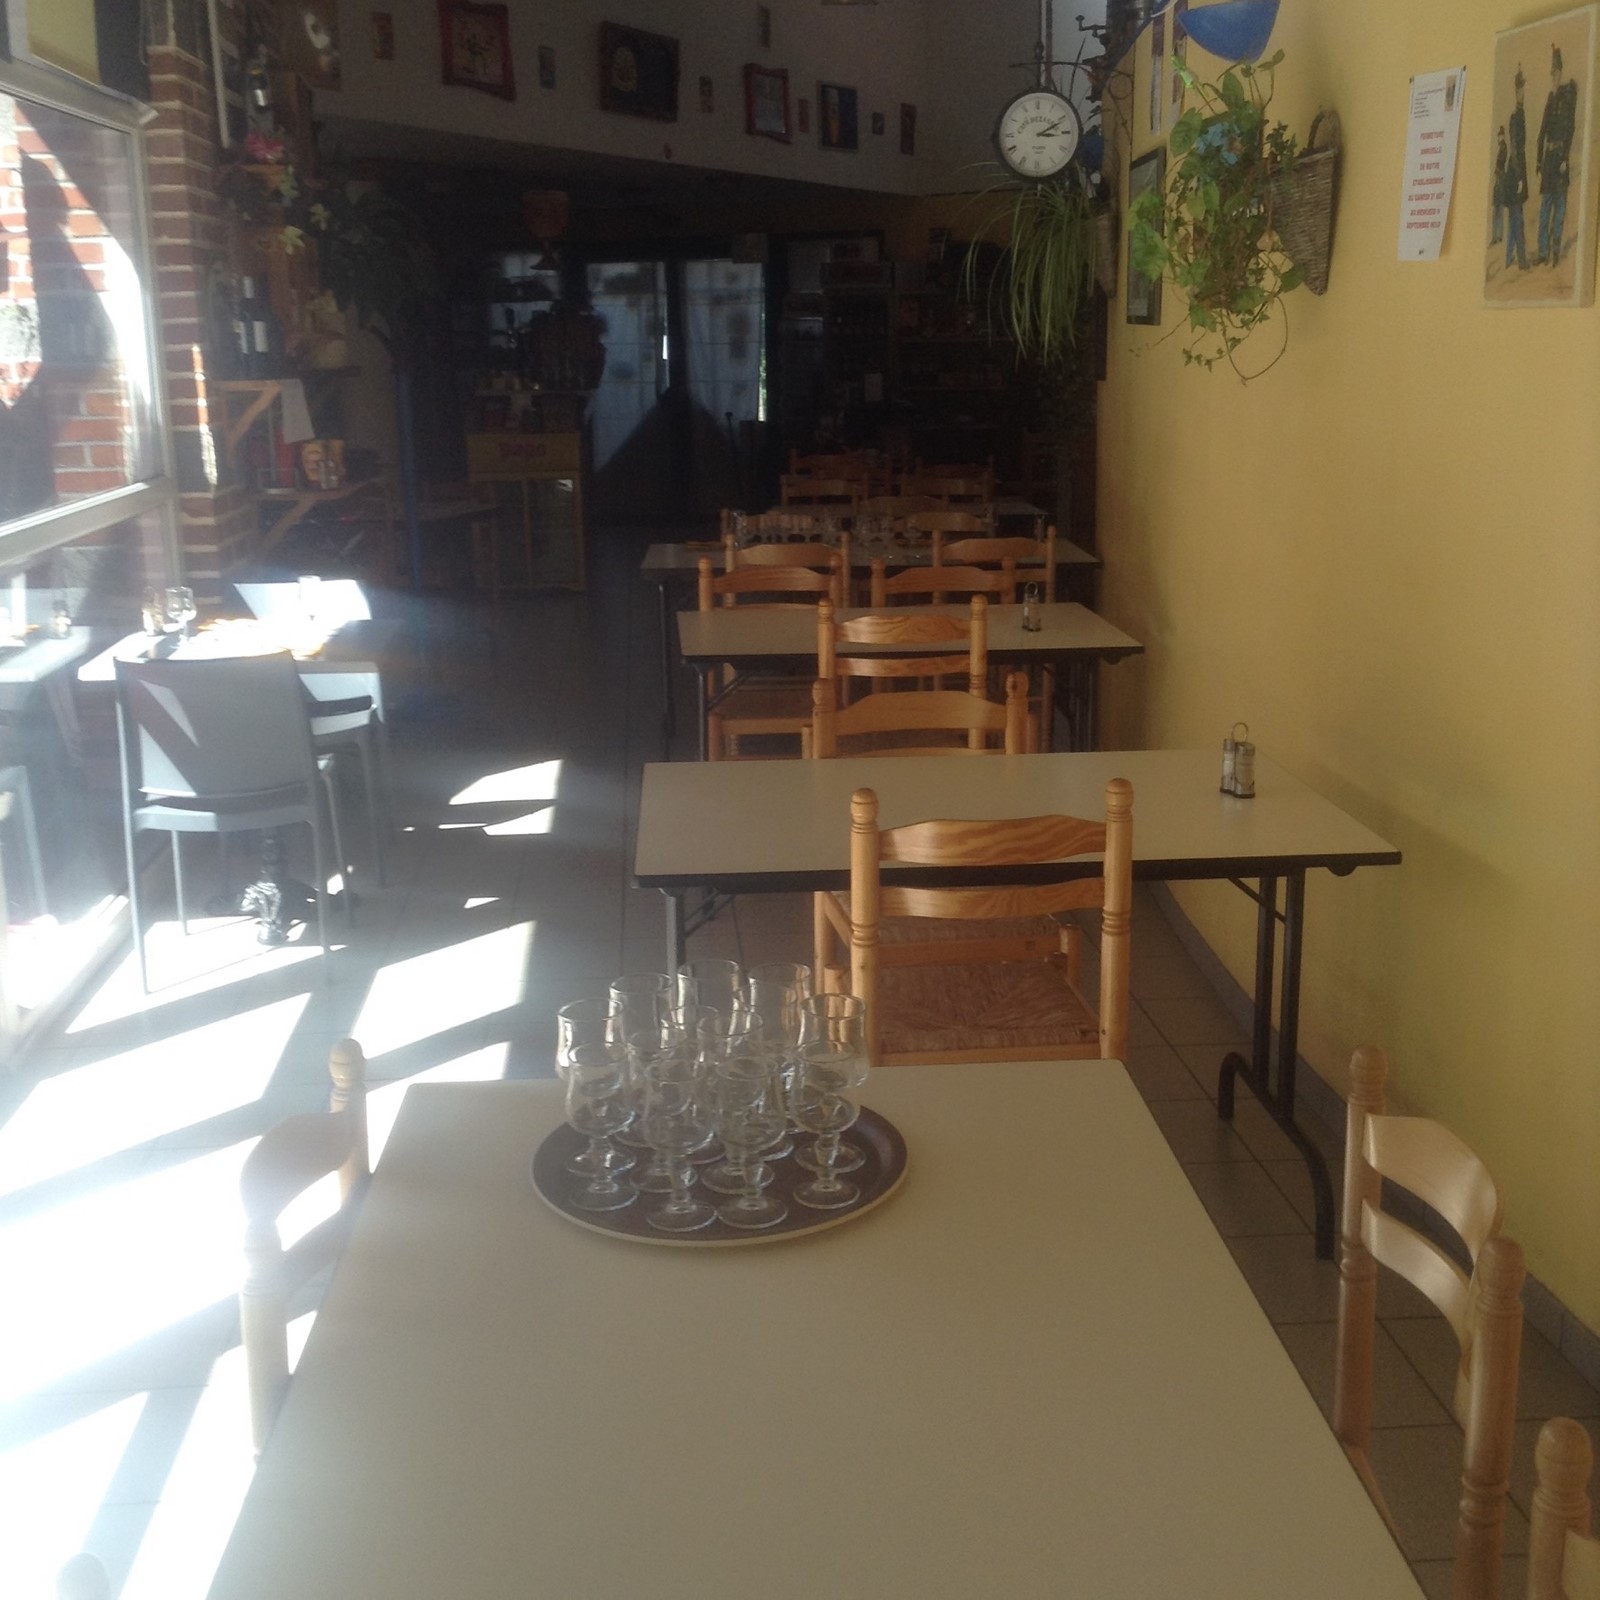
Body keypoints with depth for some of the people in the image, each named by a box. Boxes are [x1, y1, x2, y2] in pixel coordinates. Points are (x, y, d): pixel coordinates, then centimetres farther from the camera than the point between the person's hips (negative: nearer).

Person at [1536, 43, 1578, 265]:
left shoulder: (1569, 92, -5)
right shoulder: (1551, 97, 15)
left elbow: (1570, 127, -11)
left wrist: (1566, 158, -17)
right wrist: (1539, 159, 12)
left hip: (1561, 155, -7)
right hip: (1548, 156, 7)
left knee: (1560, 201, -4)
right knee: (1545, 203, 6)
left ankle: (1556, 245, -2)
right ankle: (1544, 250, 9)